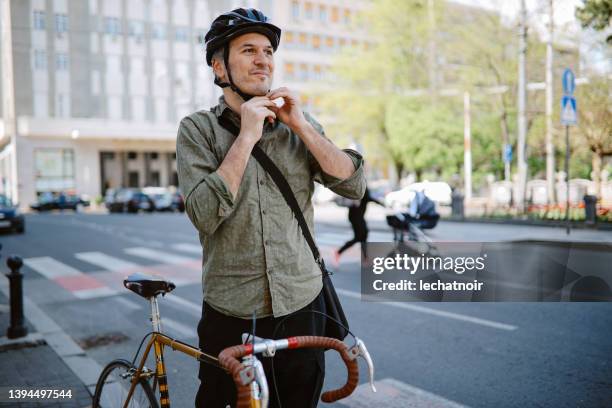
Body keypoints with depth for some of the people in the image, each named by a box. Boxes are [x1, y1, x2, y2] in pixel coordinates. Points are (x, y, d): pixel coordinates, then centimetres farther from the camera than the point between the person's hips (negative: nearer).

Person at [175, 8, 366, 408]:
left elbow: (354, 185, -5)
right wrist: (247, 136, -18)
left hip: (302, 307, 3)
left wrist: (301, 126, -13)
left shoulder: (299, 123, 5)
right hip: (231, 315, -2)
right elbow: (205, 215, -17)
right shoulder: (198, 128, -3)